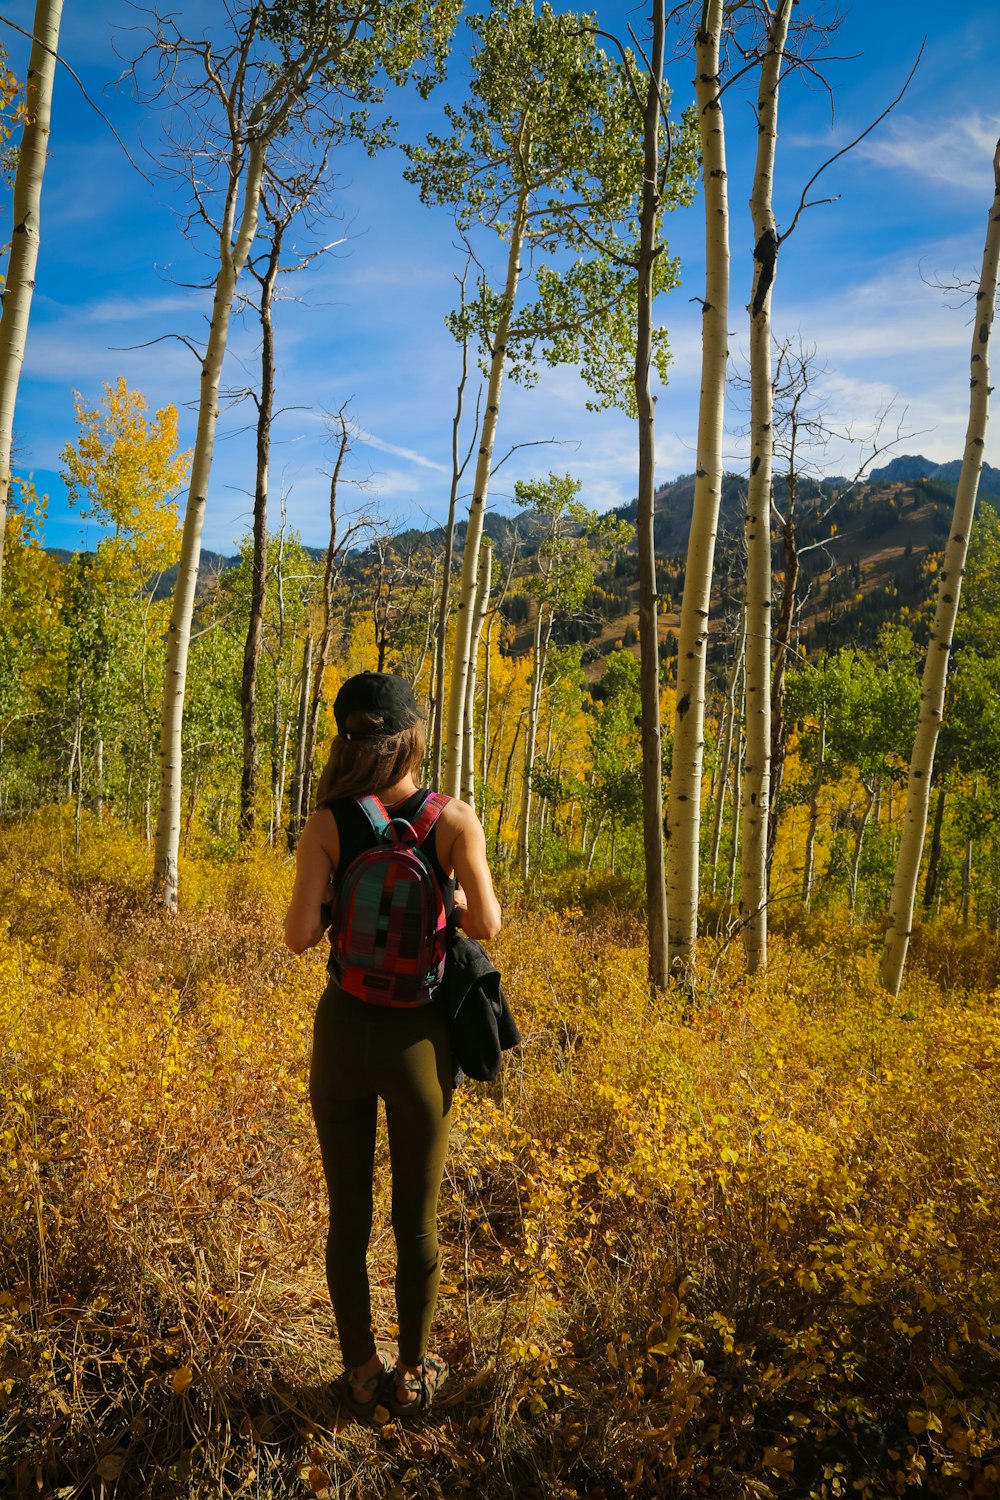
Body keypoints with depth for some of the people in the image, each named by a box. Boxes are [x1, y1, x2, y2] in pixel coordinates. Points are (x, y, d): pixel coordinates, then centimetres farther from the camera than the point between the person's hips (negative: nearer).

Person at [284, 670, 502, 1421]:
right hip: (419, 1036, 0)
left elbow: (300, 934, -13)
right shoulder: (455, 818, -11)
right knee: (417, 1218, 17)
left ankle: (361, 1372, 32)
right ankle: (413, 1374, 32)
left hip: (343, 1029, 1)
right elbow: (487, 924, -12)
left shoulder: (328, 824, -9)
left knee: (348, 1215, 18)